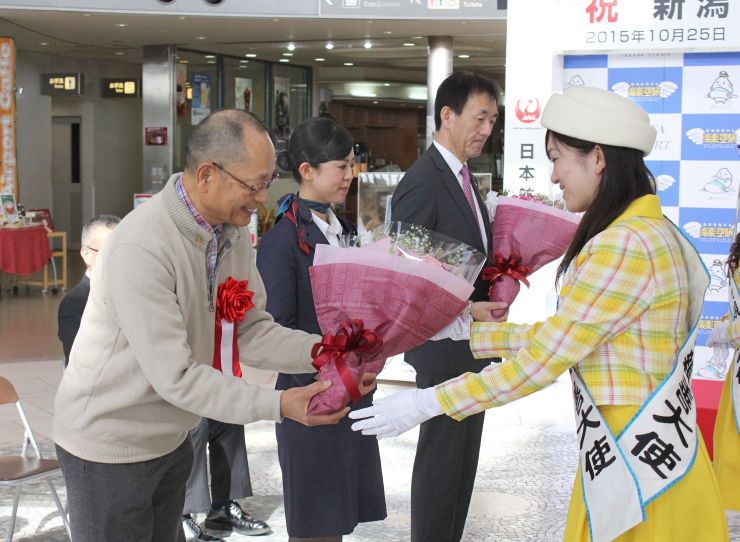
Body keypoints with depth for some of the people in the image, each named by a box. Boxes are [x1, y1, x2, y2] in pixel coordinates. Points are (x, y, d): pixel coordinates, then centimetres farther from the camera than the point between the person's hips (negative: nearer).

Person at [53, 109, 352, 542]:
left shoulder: (233, 231, -3)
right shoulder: (141, 247, -29)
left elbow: (249, 330, -2)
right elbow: (175, 376, -28)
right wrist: (276, 405, -31)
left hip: (171, 437, 7)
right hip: (112, 444, -7)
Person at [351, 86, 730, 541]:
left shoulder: (625, 245, -21)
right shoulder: (644, 231, 10)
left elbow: (542, 360, -20)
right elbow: (557, 335, 11)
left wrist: (426, 403, -15)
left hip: (640, 462, -9)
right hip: (620, 451, 9)